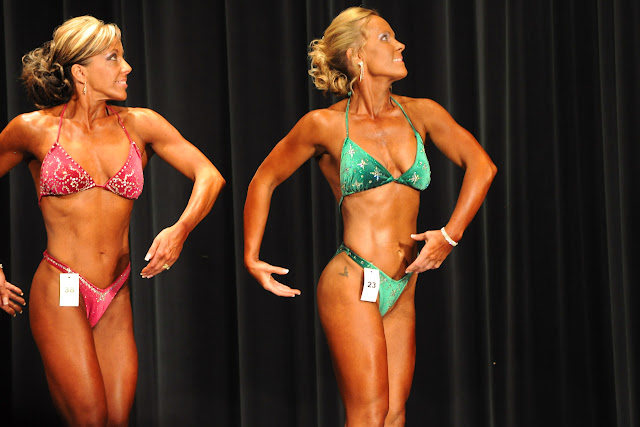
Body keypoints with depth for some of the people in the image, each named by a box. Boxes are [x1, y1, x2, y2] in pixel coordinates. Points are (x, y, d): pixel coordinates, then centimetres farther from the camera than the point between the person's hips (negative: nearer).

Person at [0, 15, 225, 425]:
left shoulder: (139, 125, 6)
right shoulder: (35, 129, -1)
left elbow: (209, 175, 2)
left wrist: (181, 229, -16)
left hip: (116, 299, 4)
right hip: (60, 294, -4)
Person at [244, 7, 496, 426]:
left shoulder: (420, 114, 7)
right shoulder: (325, 124, -3)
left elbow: (481, 166, 5)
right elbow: (264, 181, 8)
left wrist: (450, 235, -6)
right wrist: (251, 258, 2)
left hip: (402, 292, 5)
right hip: (353, 284, -5)